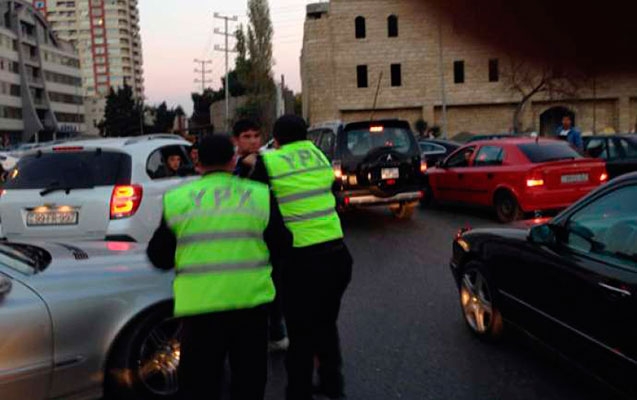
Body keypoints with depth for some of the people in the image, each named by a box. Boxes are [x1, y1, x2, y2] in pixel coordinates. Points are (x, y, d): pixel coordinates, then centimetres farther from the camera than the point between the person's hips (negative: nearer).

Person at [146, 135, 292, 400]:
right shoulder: (260, 195, 1)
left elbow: (159, 257, 5)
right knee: (249, 378, 16)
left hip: (199, 304, 0)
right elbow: (280, 247, 4)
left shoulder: (176, 199, 1)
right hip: (250, 299, 1)